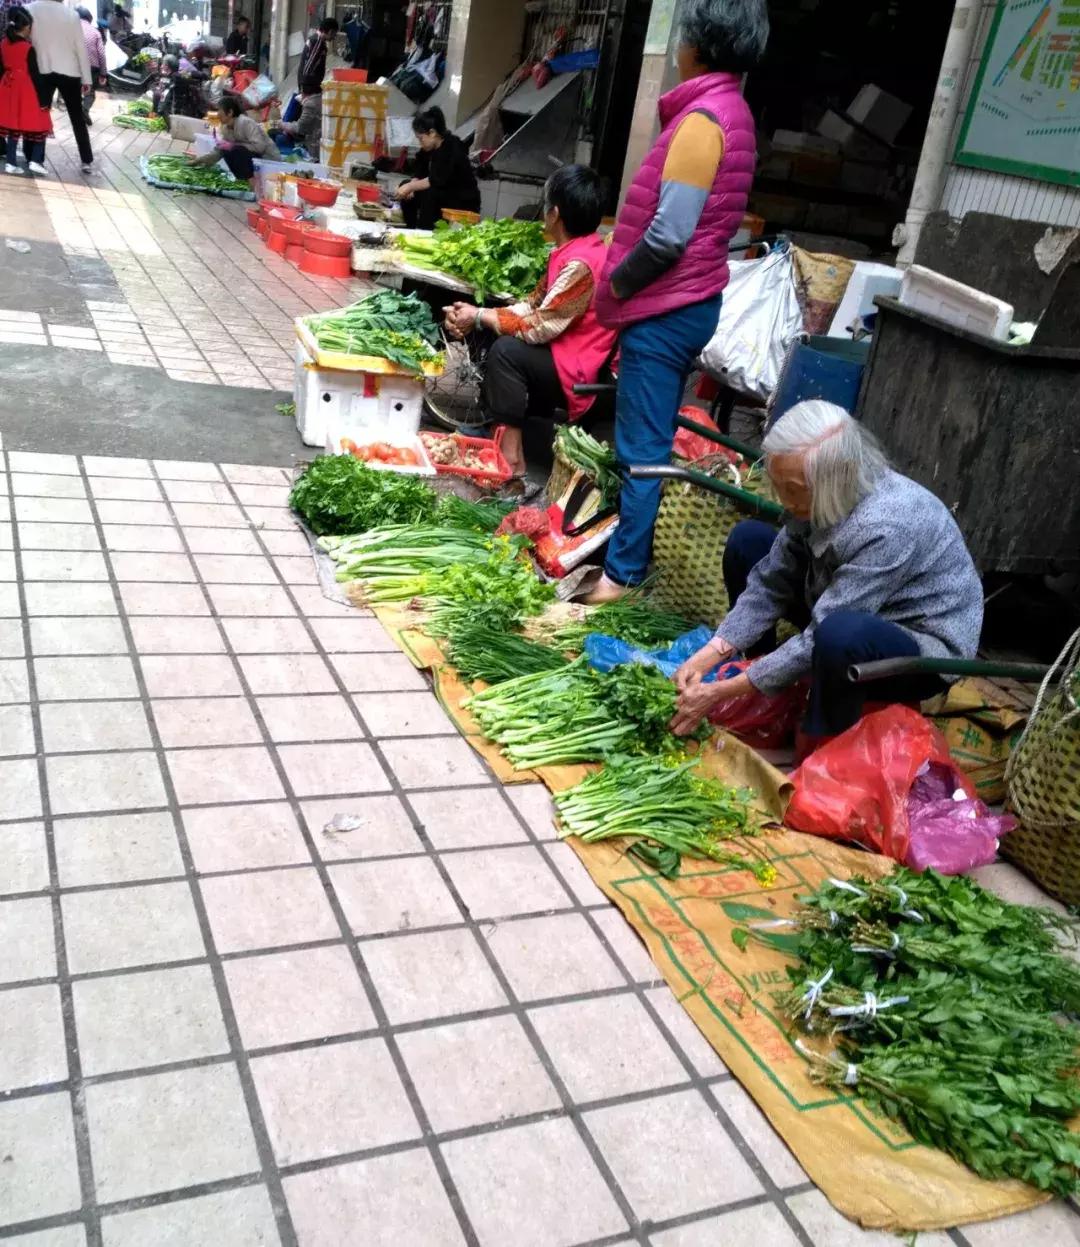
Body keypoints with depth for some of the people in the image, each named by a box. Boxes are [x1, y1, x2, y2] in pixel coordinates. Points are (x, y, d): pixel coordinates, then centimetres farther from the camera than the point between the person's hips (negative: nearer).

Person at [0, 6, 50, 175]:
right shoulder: (28, 48, -14)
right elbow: (34, 74, -14)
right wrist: (43, 98, -9)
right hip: (27, 90, -6)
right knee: (38, 124, 7)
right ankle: (35, 160, -3)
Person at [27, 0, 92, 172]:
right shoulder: (71, 14, -5)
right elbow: (81, 48, -3)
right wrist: (86, 79, 4)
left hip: (42, 71, 0)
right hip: (69, 72, 0)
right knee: (78, 118, 9)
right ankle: (87, 161, 9)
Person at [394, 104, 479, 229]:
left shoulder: (453, 148, -21)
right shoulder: (428, 149, 3)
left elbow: (438, 180, -30)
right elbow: (420, 175, 3)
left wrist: (411, 187, -28)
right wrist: (410, 186, -17)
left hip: (464, 204, -9)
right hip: (442, 196, 9)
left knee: (429, 193, -31)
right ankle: (411, 230, 2)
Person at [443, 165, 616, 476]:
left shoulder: (581, 264, -24)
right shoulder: (572, 251, 8)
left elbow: (537, 329, -22)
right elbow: (534, 305, 9)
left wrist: (479, 316, -10)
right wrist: (476, 315, -3)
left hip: (583, 373, -10)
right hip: (567, 354, 10)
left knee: (506, 351, -22)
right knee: (497, 336, 9)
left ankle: (511, 457, -19)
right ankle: (497, 431, 9)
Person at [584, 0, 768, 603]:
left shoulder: (703, 118, -15)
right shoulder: (731, 111, 15)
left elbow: (669, 233, -22)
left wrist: (615, 284, -8)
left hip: (666, 309, -10)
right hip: (687, 304, 10)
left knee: (642, 449, -4)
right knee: (650, 443, 15)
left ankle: (624, 573, 3)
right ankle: (631, 548, 25)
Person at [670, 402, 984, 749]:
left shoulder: (885, 527, -36)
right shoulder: (823, 497, -14)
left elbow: (825, 636, -33)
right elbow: (770, 583, -7)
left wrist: (722, 692, -28)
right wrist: (709, 655, -18)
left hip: (926, 648, -8)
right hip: (856, 611, 8)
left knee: (842, 633, -41)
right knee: (748, 540, 2)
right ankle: (763, 688, 8)